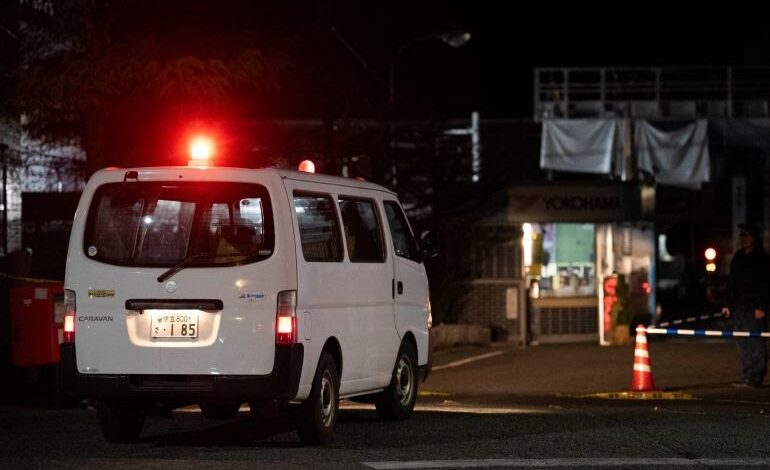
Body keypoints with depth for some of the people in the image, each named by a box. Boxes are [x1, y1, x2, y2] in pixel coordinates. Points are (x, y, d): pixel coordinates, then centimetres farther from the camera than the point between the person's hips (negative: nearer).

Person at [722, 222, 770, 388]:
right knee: (742, 343, 6)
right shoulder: (738, 258, 18)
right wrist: (728, 304, 16)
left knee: (754, 342, -9)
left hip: (754, 307, -7)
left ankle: (754, 377, -9)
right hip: (738, 307, 7)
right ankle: (749, 376, 11)